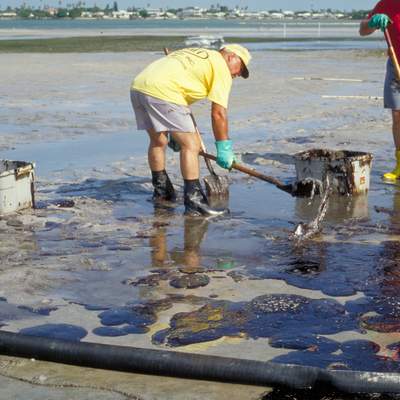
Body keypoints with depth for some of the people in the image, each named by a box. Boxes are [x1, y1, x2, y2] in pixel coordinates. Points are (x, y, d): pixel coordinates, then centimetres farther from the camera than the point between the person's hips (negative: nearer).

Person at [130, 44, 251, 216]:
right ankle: (194, 201, -5)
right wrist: (224, 149, 7)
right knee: (191, 145, -4)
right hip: (161, 92, -9)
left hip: (138, 85, 9)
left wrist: (175, 133, 36)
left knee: (158, 141, 24)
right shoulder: (221, 67, 5)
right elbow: (219, 113, -1)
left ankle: (161, 191, 37)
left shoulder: (195, 54, 31)